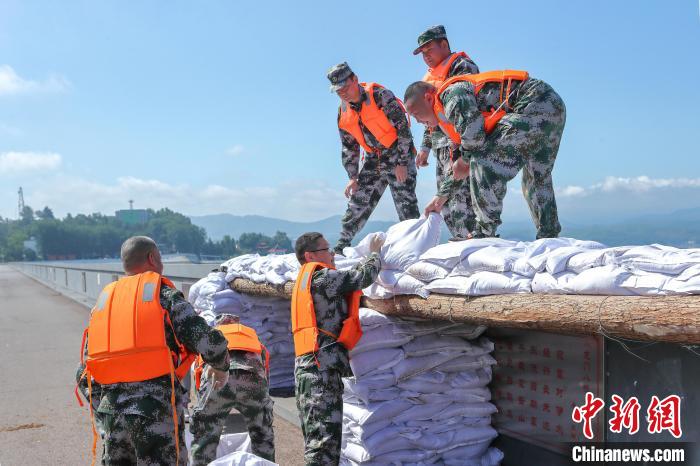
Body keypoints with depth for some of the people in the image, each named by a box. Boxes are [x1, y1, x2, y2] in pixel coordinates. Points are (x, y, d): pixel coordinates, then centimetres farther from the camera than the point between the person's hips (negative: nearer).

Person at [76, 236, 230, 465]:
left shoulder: (103, 301, 17)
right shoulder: (165, 295, 0)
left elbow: (86, 376, 17)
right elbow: (211, 343, -10)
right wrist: (221, 368, 10)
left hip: (112, 411, 5)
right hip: (157, 411, -5)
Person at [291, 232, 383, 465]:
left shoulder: (306, 280, 23)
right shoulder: (320, 276, -8)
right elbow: (362, 277, -10)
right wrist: (375, 252, 8)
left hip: (309, 368, 10)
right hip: (321, 369, -10)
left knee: (318, 444, 16)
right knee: (324, 445, -10)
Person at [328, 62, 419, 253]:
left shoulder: (381, 96, -18)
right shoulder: (343, 114, 3)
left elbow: (403, 128, -16)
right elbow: (348, 148, 11)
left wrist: (402, 163, -16)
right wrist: (353, 177, 5)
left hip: (398, 154, -6)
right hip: (373, 160, 6)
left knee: (405, 205, -14)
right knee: (356, 204, 4)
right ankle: (341, 247, 11)